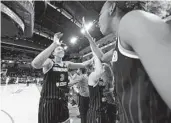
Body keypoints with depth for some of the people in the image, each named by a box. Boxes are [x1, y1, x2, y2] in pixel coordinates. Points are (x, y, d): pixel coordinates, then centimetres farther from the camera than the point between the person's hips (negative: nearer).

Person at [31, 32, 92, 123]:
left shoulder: (67, 64, 5)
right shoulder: (49, 62, -13)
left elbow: (82, 65, 13)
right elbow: (35, 64, -35)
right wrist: (54, 44, -39)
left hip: (63, 101, 6)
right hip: (48, 102, -5)